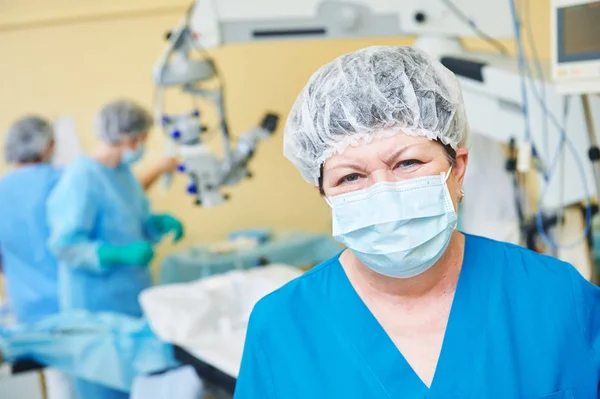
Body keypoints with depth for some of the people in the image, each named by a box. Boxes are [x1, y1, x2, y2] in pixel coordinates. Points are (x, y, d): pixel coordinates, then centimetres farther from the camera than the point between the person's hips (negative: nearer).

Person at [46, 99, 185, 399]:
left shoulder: (123, 171, 8)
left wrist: (161, 223, 1)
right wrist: (121, 254, -29)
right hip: (97, 303, -8)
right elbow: (66, 244, -21)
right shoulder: (81, 178, -19)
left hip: (132, 295, 8)